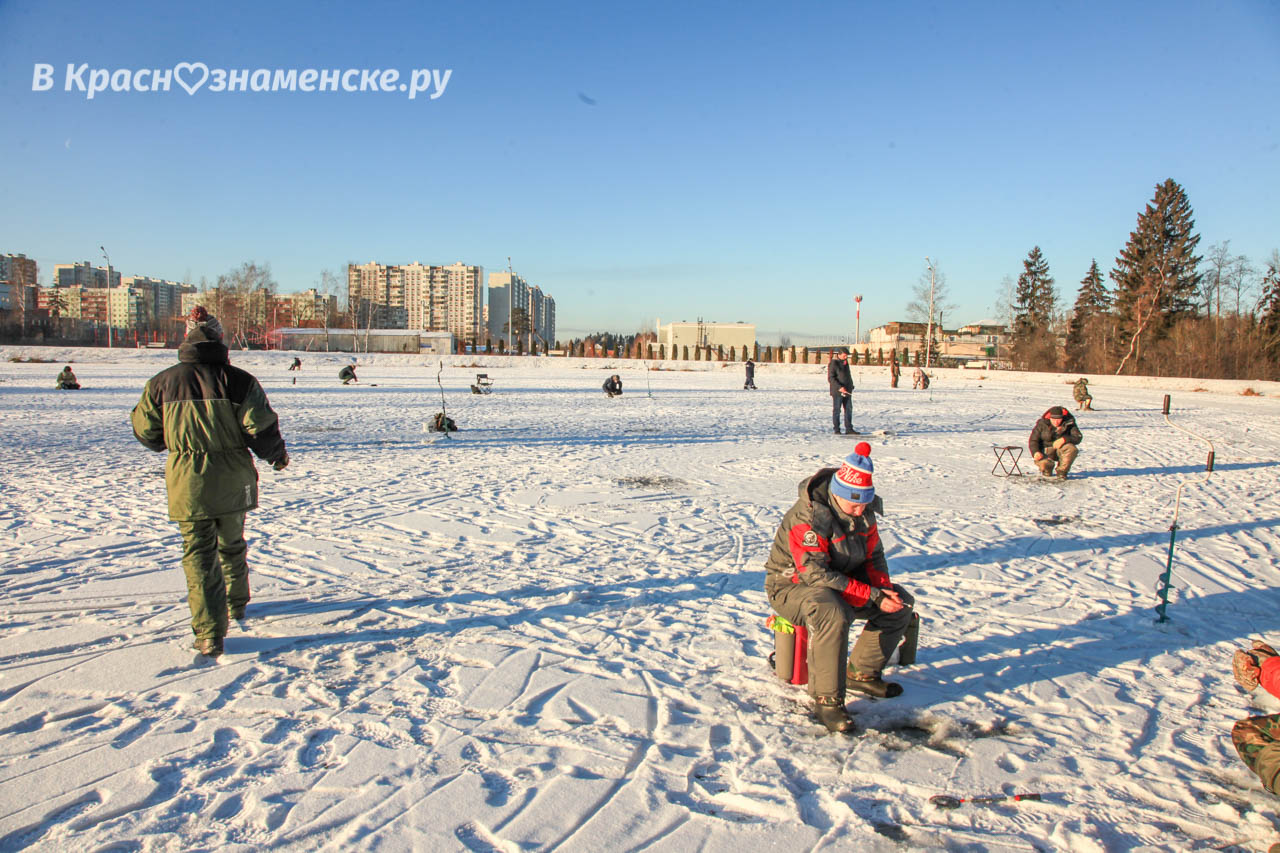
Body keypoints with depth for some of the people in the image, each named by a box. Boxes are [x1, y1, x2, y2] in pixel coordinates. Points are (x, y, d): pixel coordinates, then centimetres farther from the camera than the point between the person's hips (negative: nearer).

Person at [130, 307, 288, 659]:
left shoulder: (162, 382, -1)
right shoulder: (239, 380, -7)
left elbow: (145, 429, 10)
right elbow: (261, 427, -11)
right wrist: (277, 455, 9)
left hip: (186, 484, -1)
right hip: (232, 483, 1)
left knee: (199, 555, 2)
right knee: (232, 545, 22)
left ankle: (210, 633, -3)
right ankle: (236, 604, 41)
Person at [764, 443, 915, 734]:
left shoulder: (864, 511, -2)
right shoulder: (808, 517, -28)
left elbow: (873, 556, 6)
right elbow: (816, 574, -32)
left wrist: (883, 588, -16)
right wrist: (871, 596, -32)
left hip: (841, 582, 8)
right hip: (793, 586, -8)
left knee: (901, 603, 0)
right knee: (832, 615, -39)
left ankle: (861, 673, 9)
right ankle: (827, 701, -26)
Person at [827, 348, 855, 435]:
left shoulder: (845, 362, 13)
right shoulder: (833, 363, -11)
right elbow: (831, 378, -16)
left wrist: (851, 386, 16)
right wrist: (839, 387, -24)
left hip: (847, 391, 8)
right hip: (837, 391, -8)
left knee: (849, 409, 7)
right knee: (836, 410, -1)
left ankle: (849, 429, 12)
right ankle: (836, 430, 4)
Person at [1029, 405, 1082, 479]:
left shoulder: (1069, 423, -9)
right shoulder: (1042, 424, -10)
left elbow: (1078, 438, -14)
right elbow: (1033, 440, -8)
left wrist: (1064, 439, -32)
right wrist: (1036, 452, -27)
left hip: (1062, 449, 1)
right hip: (1047, 451, -1)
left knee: (1072, 449, -32)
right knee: (1043, 463, -32)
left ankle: (1062, 472, -10)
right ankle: (1047, 470, 12)